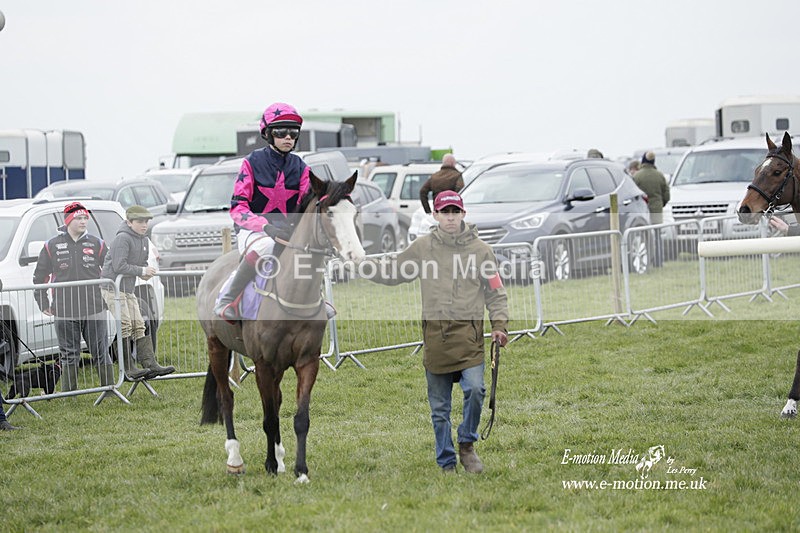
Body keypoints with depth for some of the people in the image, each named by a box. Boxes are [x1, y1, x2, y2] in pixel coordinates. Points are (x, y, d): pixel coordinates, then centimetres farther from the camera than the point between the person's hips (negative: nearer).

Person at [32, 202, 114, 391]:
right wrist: (43, 304, 8)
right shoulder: (52, 246, 4)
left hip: (94, 310, 0)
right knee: (69, 355, 6)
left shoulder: (97, 244, 6)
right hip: (65, 312, 0)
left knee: (101, 353, 3)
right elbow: (39, 277, 12)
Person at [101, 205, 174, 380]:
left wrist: (146, 271, 2)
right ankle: (129, 369, -15)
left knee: (138, 325, 4)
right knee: (124, 325, -15)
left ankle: (150, 364, 2)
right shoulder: (123, 239, -16)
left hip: (128, 289, 10)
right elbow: (119, 266, -23)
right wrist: (142, 271, -18)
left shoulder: (144, 240, 13)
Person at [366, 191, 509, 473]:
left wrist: (499, 325, -5)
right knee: (439, 407, 5)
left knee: (475, 389, -20)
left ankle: (467, 444, 3)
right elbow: (392, 274, 16)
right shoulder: (423, 247, 8)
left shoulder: (480, 249, 5)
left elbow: (496, 293, 7)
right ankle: (446, 463, 17)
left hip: (469, 334, -1)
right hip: (435, 334, 1)